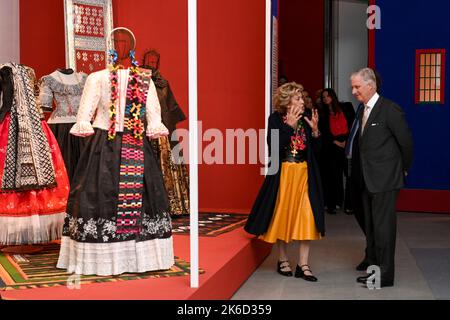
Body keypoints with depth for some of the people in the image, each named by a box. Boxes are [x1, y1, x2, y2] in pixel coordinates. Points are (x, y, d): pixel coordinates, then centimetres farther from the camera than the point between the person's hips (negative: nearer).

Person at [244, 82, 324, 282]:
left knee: (306, 218, -2)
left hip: (304, 175, 3)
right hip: (283, 174, -3)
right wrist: (289, 125, -20)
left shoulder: (305, 120, 4)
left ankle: (303, 265, 4)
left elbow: (315, 149, 5)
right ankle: (283, 260, 23)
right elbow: (274, 147, -18)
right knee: (283, 216, 7)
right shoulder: (276, 118, -5)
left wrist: (314, 129, -10)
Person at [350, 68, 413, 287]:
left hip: (384, 179, -8)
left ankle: (385, 274, 6)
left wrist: (403, 169, 1)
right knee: (370, 226, 15)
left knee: (383, 226, -3)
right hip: (367, 180, 9)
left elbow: (406, 142, -9)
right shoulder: (363, 111, 12)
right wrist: (361, 173, 12)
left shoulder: (390, 110, -13)